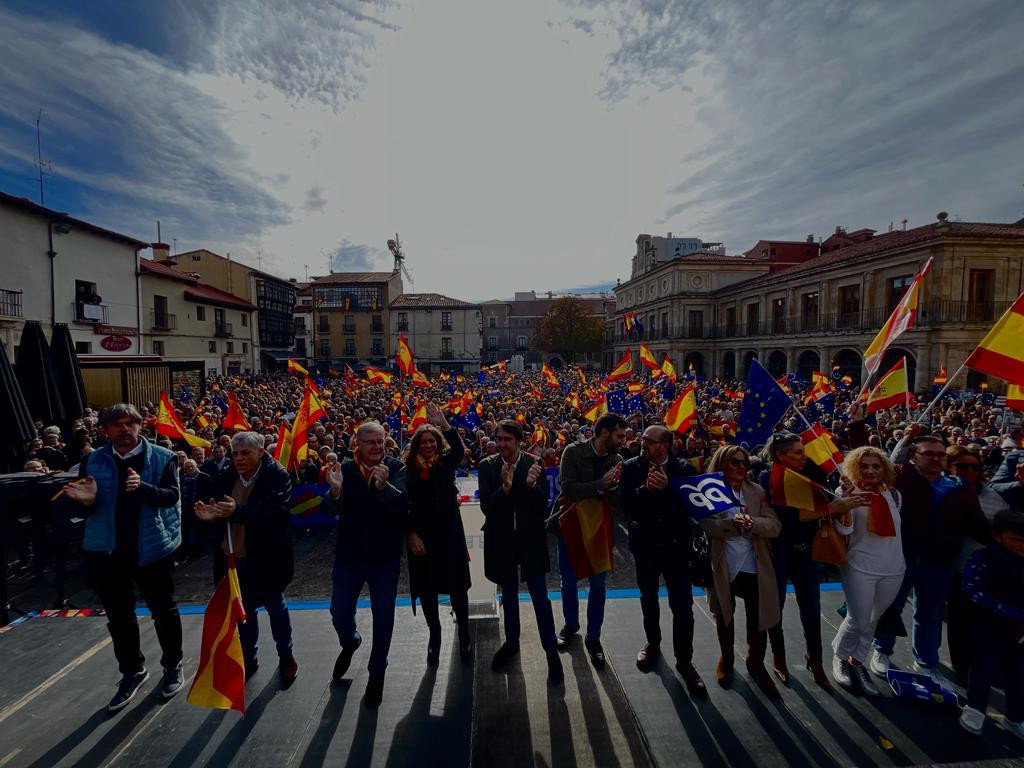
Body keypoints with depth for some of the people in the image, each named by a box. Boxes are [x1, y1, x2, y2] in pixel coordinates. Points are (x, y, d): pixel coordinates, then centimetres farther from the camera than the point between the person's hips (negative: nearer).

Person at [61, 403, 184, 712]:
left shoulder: (162, 458, -8)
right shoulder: (93, 461, 2)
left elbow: (171, 497, -15)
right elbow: (88, 509, 6)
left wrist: (143, 487, -33)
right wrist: (87, 500, -17)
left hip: (151, 546, -3)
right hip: (107, 549, 3)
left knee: (163, 610, 12)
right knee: (119, 616, 18)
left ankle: (172, 665, 33)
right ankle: (132, 672, 38)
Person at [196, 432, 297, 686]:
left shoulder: (277, 476, -16)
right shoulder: (225, 477, -1)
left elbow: (276, 511, -28)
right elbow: (221, 513, 4)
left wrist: (238, 511, -39)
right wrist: (210, 514, -20)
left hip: (265, 557, -4)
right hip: (233, 557, 4)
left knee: (275, 607, 14)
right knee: (243, 610, 20)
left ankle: (286, 656, 35)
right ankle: (249, 659, 41)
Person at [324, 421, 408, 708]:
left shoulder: (396, 468, -12)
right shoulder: (346, 468, -6)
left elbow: (403, 503, -25)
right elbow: (335, 509, -15)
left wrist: (383, 486, -43)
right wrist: (336, 491, -36)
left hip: (385, 555, -1)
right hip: (349, 553, 2)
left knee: (383, 617, 10)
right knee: (339, 614, 13)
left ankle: (377, 674, 35)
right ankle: (350, 643, 49)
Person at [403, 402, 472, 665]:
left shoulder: (446, 464, -1)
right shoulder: (409, 471, 0)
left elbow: (459, 450, -22)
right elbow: (402, 506, 0)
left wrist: (444, 424, -31)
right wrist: (410, 534, -10)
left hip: (449, 534, -1)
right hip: (421, 537, 1)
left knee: (457, 585, 5)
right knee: (426, 588, 9)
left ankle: (464, 633, 23)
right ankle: (434, 634, 29)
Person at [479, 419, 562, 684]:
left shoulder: (534, 464, -12)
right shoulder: (487, 466, -9)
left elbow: (543, 505, -12)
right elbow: (486, 507, -14)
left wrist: (532, 484, -31)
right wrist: (505, 487, -31)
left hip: (530, 538, -2)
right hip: (502, 540, 2)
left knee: (540, 597, 6)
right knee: (509, 595, 21)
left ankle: (551, 651, 25)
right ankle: (511, 642, 43)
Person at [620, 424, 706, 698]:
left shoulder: (684, 469, -11)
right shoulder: (631, 467, -10)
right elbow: (626, 503, -18)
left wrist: (667, 489, -33)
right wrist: (646, 489, -33)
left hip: (675, 544, -1)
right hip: (645, 543, 2)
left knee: (682, 605, 4)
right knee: (648, 598, 21)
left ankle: (684, 659, 25)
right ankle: (653, 643, 44)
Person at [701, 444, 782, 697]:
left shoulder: (757, 491, 1)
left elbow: (775, 525, -7)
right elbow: (705, 525, -19)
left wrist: (752, 523, -27)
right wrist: (733, 523, -35)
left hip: (755, 567, 2)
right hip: (722, 567, -2)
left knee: (758, 619, 11)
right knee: (723, 615, 18)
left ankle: (756, 663, 38)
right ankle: (726, 658, 43)